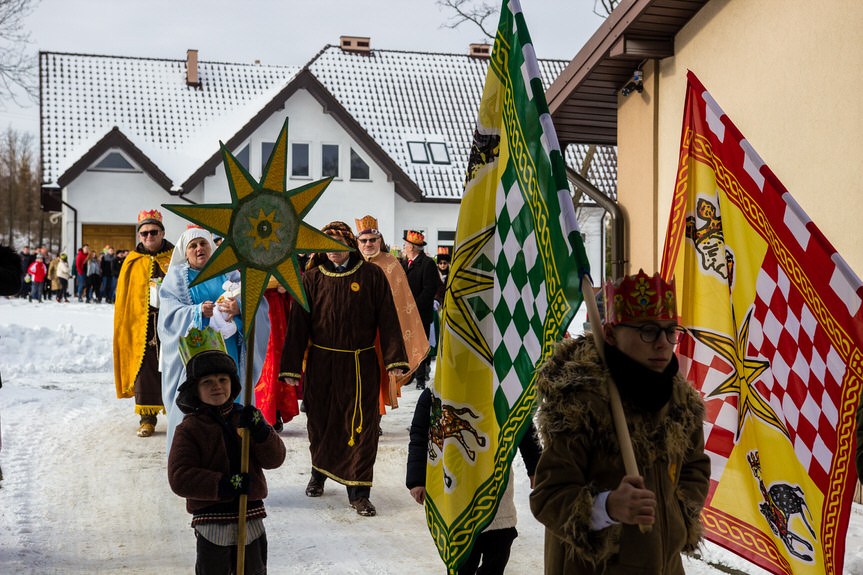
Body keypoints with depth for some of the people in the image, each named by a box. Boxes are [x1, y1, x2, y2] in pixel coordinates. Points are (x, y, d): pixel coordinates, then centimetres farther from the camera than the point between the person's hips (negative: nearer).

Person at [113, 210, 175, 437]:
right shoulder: (133, 263, 11)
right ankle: (147, 419, 9)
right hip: (142, 325, 2)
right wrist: (124, 328, 5)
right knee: (145, 371, 1)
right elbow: (123, 298, 13)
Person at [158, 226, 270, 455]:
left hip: (229, 350, 2)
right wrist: (198, 312, -22)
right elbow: (171, 314, -4)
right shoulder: (176, 277, 10)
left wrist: (240, 307, -25)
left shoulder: (228, 274, 13)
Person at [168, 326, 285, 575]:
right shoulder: (189, 429, -6)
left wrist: (259, 431, -19)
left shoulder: (245, 418, 6)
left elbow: (275, 459, -1)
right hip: (212, 524, -4)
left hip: (251, 519, 4)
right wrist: (223, 486, -24)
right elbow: (180, 478, -15)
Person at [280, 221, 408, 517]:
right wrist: (291, 367, -1)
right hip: (321, 363, 1)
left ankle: (359, 493, 5)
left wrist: (394, 359, -8)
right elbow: (298, 324, 2)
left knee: (362, 426, -2)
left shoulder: (372, 276, -1)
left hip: (361, 364, -1)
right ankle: (319, 473, 38)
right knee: (320, 423, 13)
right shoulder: (312, 279, 2)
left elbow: (388, 320, -1)